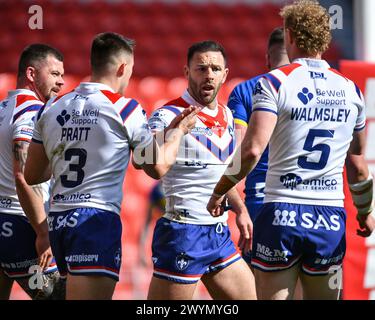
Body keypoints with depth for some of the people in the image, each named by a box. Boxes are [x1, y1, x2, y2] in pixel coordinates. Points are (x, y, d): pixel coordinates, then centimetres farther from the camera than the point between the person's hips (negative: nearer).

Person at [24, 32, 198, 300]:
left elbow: (32, 175, 16)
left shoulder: (52, 109, 11)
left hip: (57, 219, 7)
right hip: (97, 218, -7)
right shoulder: (124, 109, -4)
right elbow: (158, 167, 4)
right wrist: (178, 130, 19)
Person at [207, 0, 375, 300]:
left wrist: (219, 193, -2)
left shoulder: (275, 82, -5)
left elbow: (252, 150, -16)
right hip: (331, 220, 4)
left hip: (282, 216, -4)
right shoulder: (351, 90, 9)